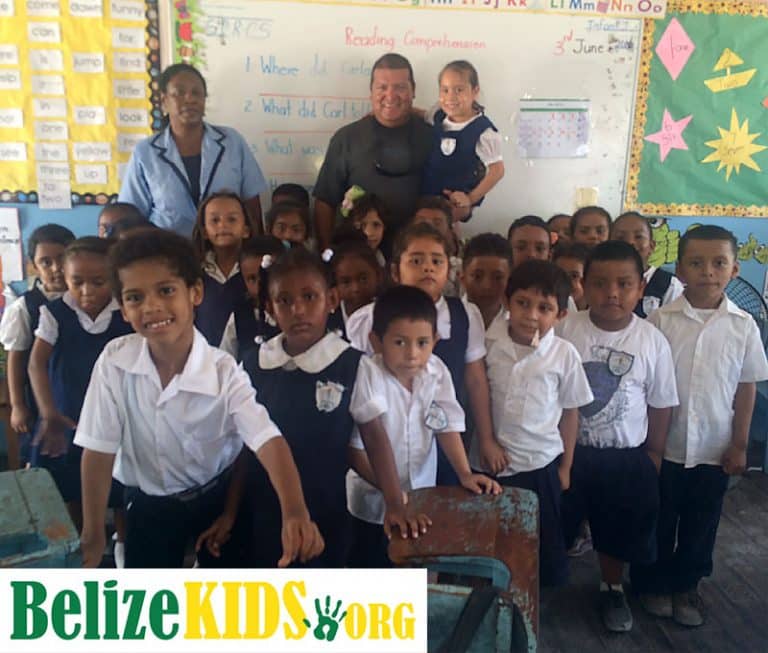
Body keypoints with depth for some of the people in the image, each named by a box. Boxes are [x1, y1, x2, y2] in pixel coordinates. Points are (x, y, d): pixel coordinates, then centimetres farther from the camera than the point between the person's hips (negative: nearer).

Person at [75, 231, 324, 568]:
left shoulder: (224, 371, -26)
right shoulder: (114, 360, -20)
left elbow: (269, 441, -38)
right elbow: (99, 451, -13)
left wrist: (295, 512, -56)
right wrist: (93, 535, -9)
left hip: (217, 499, -1)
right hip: (148, 503, 1)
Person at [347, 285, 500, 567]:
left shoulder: (436, 371, -12)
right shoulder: (366, 376, -25)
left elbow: (447, 426, -4)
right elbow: (354, 449, -21)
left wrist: (465, 474, -16)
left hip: (422, 499, 4)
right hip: (373, 504, -4)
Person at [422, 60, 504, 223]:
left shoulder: (483, 131, -20)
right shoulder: (436, 117, -4)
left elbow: (497, 170, -14)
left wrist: (471, 199, -15)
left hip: (456, 201, -6)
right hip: (426, 195, 6)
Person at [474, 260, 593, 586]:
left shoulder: (564, 354, -11)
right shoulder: (490, 345, -9)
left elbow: (570, 412, -1)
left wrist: (566, 466, 4)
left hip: (541, 463, -1)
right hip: (492, 461, 2)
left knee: (545, 541, 15)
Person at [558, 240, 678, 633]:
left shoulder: (653, 341, -9)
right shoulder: (566, 329, -14)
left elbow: (661, 404, 2)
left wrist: (653, 455, 5)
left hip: (625, 456, 2)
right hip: (569, 451, -1)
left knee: (618, 532, 19)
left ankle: (612, 589, 44)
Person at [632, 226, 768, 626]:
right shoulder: (661, 320, -10)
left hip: (714, 449, 2)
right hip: (663, 446, -1)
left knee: (700, 524, 16)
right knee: (658, 521, 13)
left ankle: (685, 585, 37)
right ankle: (652, 582, 34)